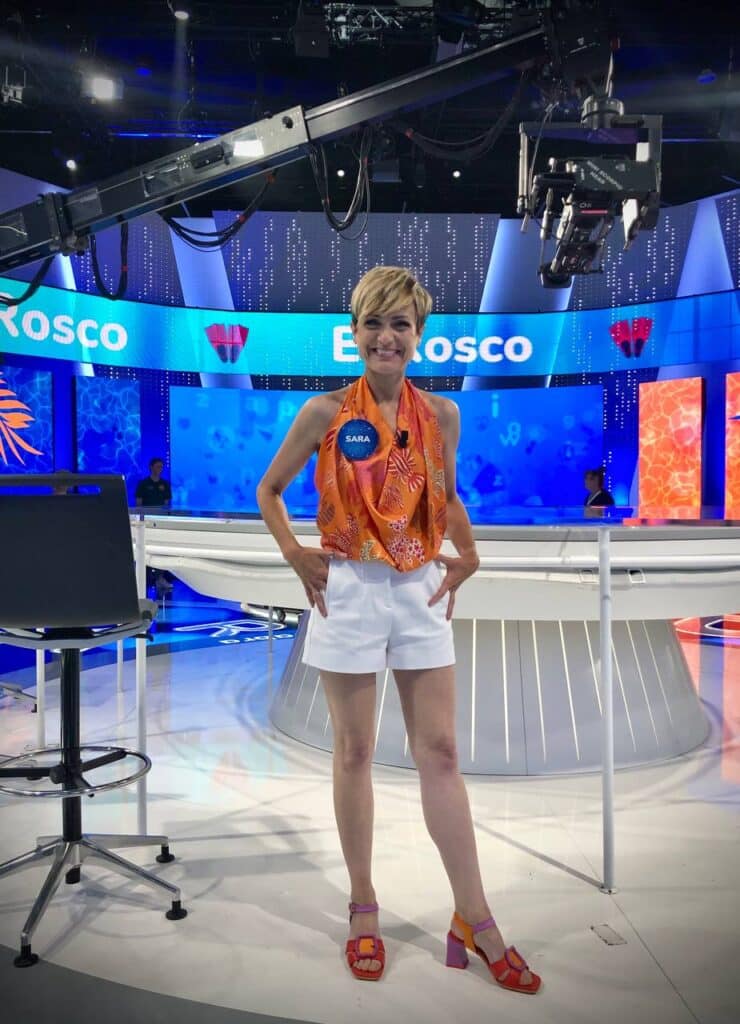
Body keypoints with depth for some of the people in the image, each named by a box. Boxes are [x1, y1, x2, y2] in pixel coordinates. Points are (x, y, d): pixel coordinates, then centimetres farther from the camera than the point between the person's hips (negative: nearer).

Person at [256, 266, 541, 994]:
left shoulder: (440, 414, 4)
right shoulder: (325, 412, -4)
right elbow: (269, 489, 6)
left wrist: (467, 555, 6)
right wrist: (295, 555, -5)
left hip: (422, 592, 2)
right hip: (349, 592, -2)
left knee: (439, 753, 7)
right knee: (354, 754, 9)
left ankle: (474, 920, 20)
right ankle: (363, 910, 27)